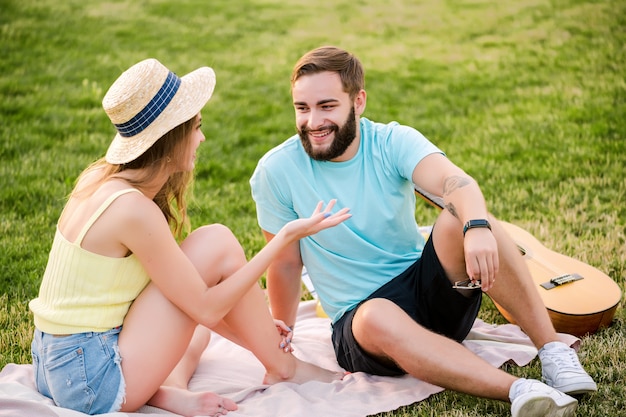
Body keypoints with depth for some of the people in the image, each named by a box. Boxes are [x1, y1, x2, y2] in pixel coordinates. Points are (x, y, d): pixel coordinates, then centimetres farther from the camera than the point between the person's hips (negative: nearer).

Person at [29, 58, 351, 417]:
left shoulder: (103, 179, 5)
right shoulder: (134, 209, -22)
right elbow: (207, 308, -16)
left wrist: (252, 334, 9)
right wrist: (286, 237, -14)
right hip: (95, 382, -9)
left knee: (197, 331, 34)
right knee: (217, 243, -8)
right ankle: (283, 369, 8)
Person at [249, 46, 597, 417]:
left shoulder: (393, 142, -8)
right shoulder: (277, 171, -8)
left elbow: (456, 182, -28)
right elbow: (286, 264, 2)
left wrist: (477, 227, -49)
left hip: (428, 287, 2)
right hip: (360, 316, -1)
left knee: (460, 216, -29)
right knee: (378, 318, -39)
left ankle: (554, 351, -28)